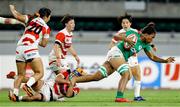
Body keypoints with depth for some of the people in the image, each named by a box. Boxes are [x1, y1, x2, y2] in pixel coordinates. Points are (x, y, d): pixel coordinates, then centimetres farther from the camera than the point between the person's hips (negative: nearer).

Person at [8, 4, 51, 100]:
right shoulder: (46, 28, 8)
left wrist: (12, 8, 24)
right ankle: (28, 85, -26)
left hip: (19, 48, 5)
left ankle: (15, 93, -4)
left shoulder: (30, 20, 14)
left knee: (20, 75, 14)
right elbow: (44, 44, 11)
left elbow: (17, 16, 5)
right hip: (30, 49, -5)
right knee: (39, 73, 0)